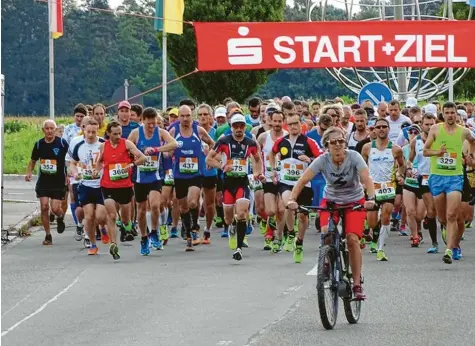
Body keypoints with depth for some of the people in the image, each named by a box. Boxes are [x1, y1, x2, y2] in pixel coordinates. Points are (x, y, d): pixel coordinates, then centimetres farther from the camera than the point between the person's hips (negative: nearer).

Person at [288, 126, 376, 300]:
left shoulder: (354, 157, -21)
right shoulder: (323, 160, -18)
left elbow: (367, 178, -33)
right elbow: (303, 180, -25)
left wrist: (370, 198, -51)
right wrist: (292, 199, -41)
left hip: (354, 202, -1)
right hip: (331, 201, 1)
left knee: (352, 239, -18)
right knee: (326, 234, -25)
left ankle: (357, 284, -9)